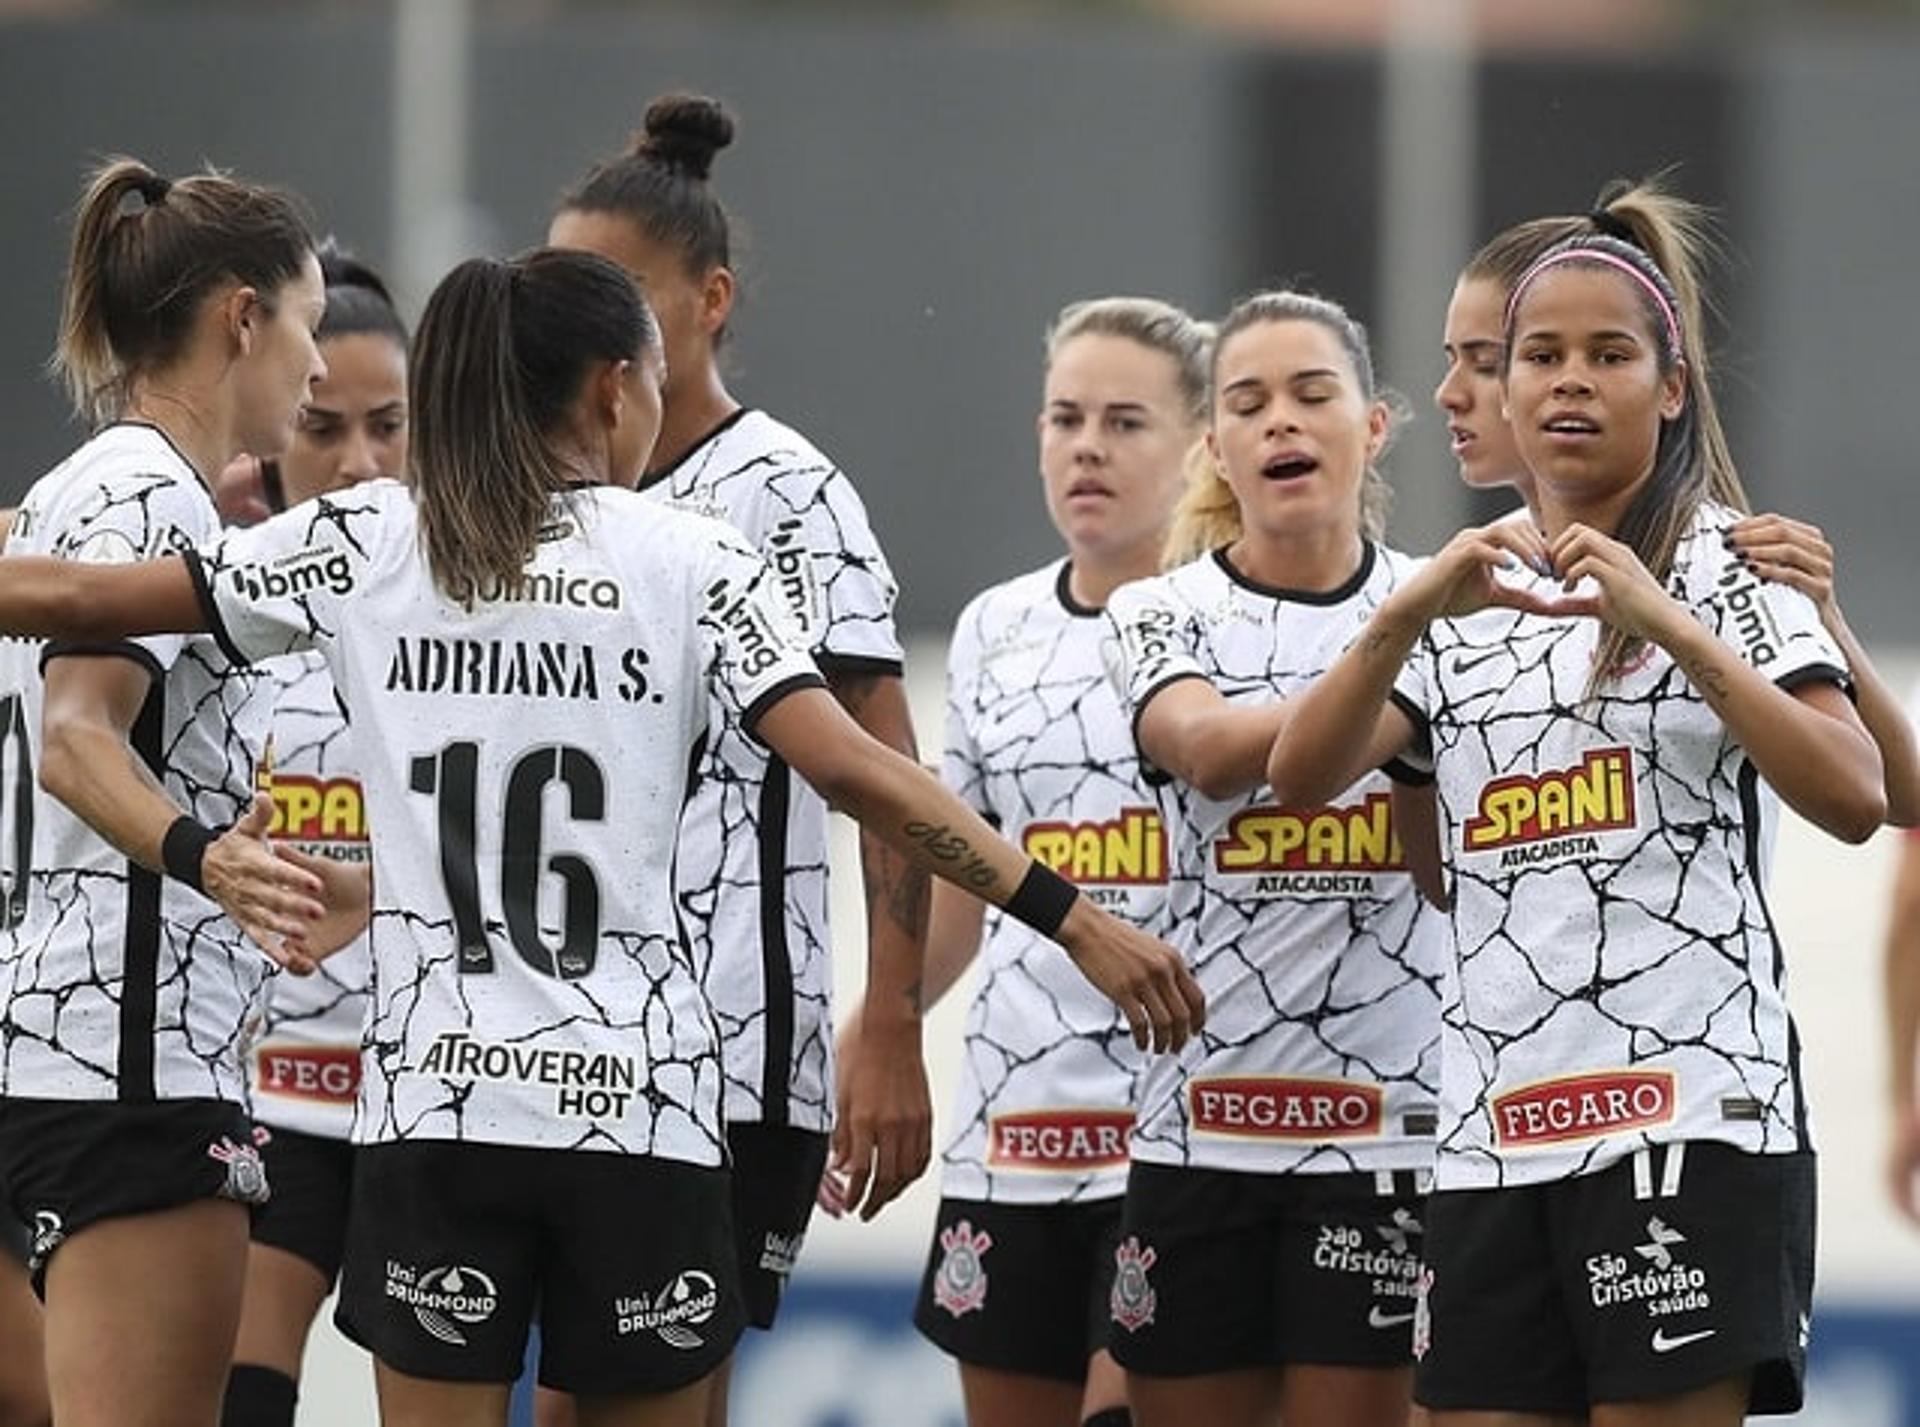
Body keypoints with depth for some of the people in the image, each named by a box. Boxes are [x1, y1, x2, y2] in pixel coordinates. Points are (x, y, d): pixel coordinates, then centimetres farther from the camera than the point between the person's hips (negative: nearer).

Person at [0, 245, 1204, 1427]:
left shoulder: (367, 543, 4)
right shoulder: (692, 562, -1)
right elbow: (853, 768, -11)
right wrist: (1077, 922, -10)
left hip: (435, 1100, 1)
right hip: (641, 1107, -1)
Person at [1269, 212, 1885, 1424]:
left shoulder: (1726, 567, 2)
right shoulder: (1467, 598, 17)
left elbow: (1855, 798, -12)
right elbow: (1301, 773, 2)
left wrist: (1674, 630, -20)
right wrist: (1409, 612, -14)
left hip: (1691, 1110, -5)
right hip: (1496, 1129, 5)